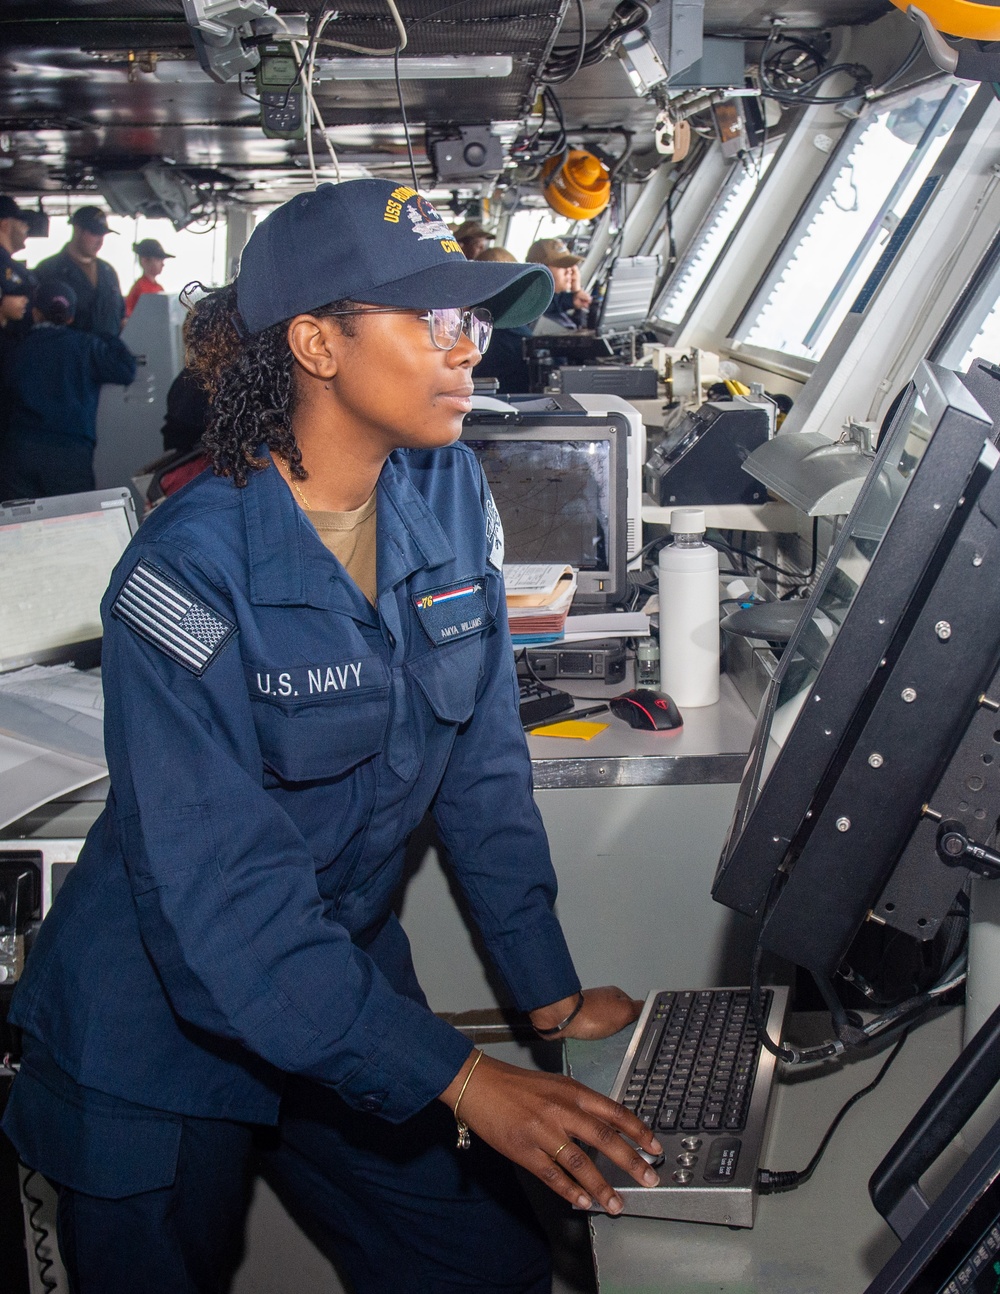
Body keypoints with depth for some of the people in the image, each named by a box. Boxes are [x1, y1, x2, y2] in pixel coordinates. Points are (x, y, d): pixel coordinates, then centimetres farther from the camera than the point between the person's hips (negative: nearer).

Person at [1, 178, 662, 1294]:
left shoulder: (450, 494, -6)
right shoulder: (190, 574, -25)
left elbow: (482, 759, 1)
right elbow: (230, 906, -28)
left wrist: (551, 994, 0)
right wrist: (466, 1082, -30)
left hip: (352, 974, 6)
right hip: (165, 1027, -5)